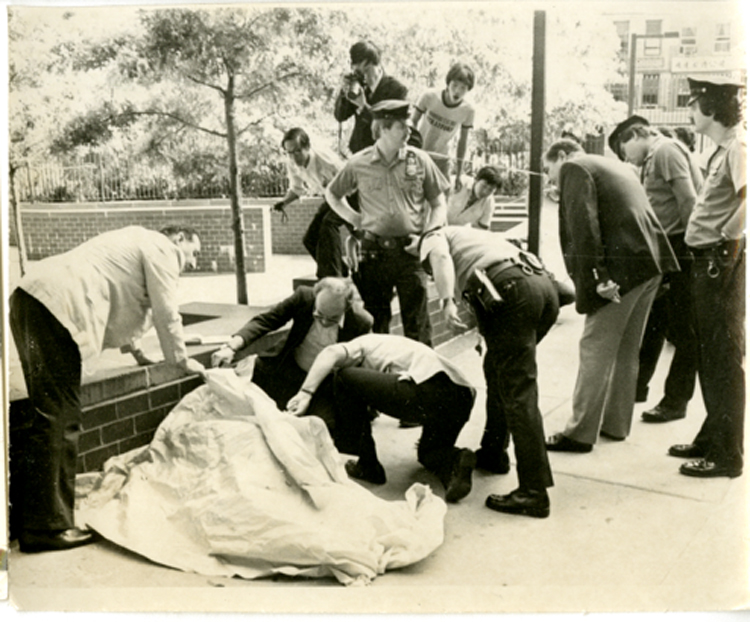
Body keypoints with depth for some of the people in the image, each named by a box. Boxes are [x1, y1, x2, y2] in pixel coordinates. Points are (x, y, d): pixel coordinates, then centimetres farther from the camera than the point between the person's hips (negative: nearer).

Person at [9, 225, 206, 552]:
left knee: (62, 417, 11)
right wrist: (181, 360, 17)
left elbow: (121, 300, 41)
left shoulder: (138, 244, 31)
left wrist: (136, 352, 48)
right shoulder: (161, 248, 3)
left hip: (33, 302, 10)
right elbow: (166, 313, 3)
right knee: (55, 417, -9)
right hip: (56, 306, -10)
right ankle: (46, 526, -6)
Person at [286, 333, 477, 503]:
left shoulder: (364, 343, 22)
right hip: (464, 396, 8)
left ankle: (368, 466, 15)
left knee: (344, 379, 10)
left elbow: (332, 354, 0)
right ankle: (454, 462, -3)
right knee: (428, 452, 34)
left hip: (427, 389, -8)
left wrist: (305, 393, -4)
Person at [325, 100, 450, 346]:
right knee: (375, 320, 10)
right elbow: (332, 194, 17)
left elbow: (438, 204, 8)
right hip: (374, 251, 1)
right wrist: (355, 219, 5)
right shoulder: (358, 164, 0)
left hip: (409, 250, 0)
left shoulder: (419, 160, 0)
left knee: (417, 322, 1)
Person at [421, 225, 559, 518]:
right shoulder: (475, 235, 41)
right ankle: (493, 453, 34)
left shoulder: (433, 238, 21)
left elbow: (441, 256, -5)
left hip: (511, 288, -8)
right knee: (500, 370, 25)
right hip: (544, 283, 8)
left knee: (518, 391, -8)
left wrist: (447, 301, -18)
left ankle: (534, 493, -7)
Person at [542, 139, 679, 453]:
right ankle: (616, 424, 25)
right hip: (650, 261, 9)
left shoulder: (574, 168, -1)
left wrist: (597, 276, -20)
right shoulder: (614, 166, 26)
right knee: (626, 349, 16)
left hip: (623, 266, -9)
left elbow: (583, 224, -16)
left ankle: (580, 433, 1)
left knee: (595, 349, -4)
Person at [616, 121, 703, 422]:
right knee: (652, 321, 17)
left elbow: (689, 201, -18)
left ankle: (676, 401, 8)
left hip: (681, 249, -9)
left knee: (683, 331, 0)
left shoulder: (666, 150, -8)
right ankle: (636, 385, 29)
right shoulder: (653, 161, 20)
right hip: (665, 251, 9)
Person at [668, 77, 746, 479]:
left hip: (721, 261, -10)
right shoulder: (723, 149, 14)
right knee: (709, 359, 17)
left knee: (724, 361, -1)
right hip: (705, 261, 10)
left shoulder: (738, 148, -15)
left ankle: (726, 456, 10)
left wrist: (728, 236, -23)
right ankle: (711, 439, 31)